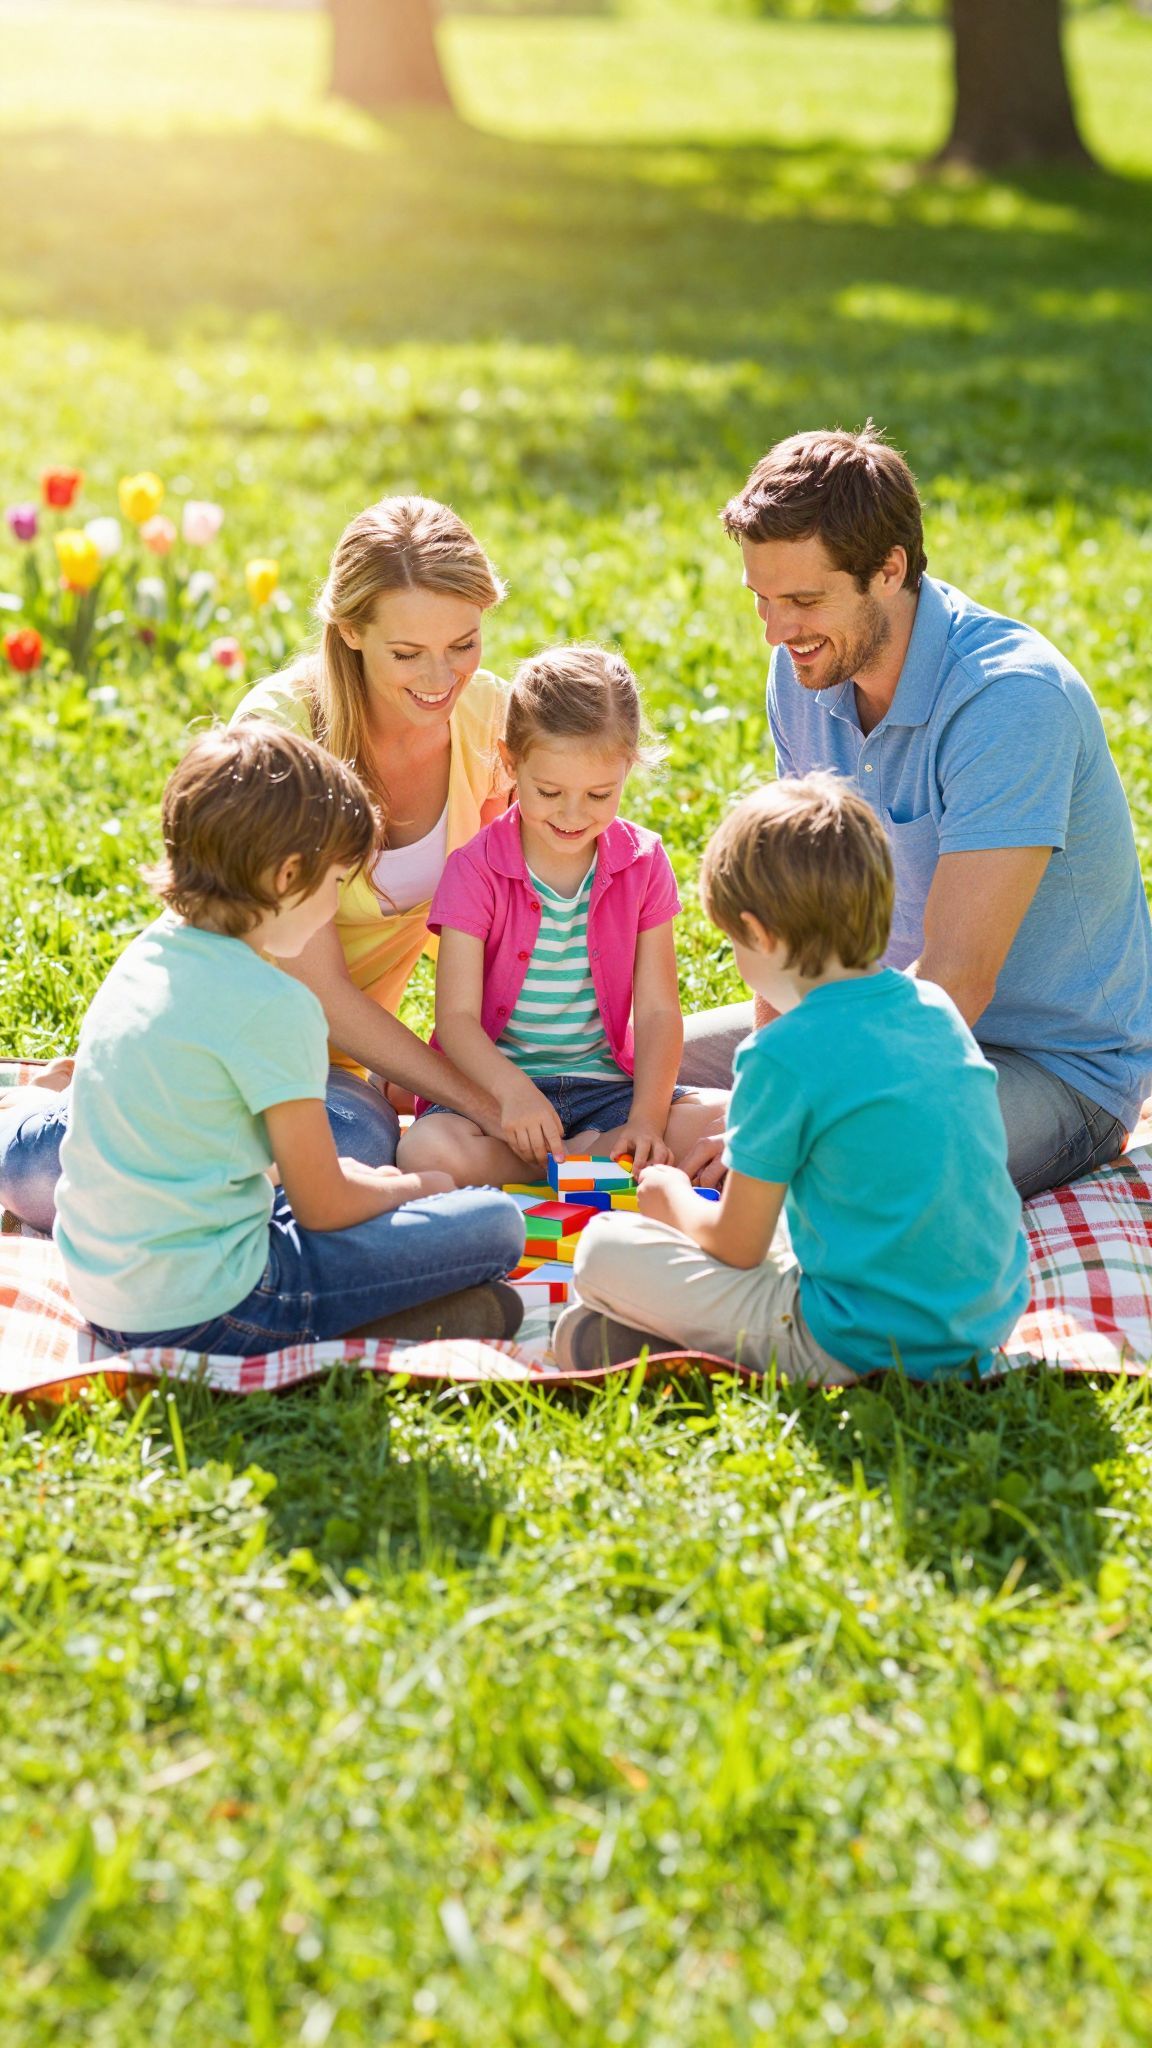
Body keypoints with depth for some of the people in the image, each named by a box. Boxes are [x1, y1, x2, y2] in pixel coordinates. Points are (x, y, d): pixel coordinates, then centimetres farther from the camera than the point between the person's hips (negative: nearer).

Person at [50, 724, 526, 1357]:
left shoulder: (146, 955, 7)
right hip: (201, 1314, -9)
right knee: (495, 1224, -2)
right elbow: (323, 1207, -9)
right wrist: (410, 1187, 11)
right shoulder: (273, 1006, -18)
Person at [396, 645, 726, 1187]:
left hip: (606, 1087, 2)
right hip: (494, 1089, -2)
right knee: (428, 1148, -35)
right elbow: (457, 1016, -13)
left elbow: (658, 1013, 0)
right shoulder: (476, 870, -6)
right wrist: (513, 1091, -34)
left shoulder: (643, 863, 2)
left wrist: (645, 1120, -17)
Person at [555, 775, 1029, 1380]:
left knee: (603, 1249, 2)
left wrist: (674, 1200, 15)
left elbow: (735, 1246, -7)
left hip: (862, 1346, -7)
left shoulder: (784, 1056, -17)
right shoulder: (936, 1008, 5)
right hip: (988, 1320, 8)